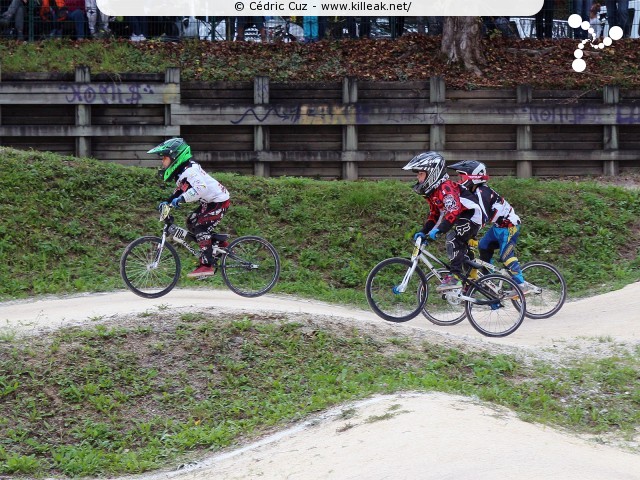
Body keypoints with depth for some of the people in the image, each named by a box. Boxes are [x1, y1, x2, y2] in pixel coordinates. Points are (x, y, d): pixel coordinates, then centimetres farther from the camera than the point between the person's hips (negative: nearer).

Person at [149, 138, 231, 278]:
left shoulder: (190, 170, -26)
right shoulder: (181, 172, 7)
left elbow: (200, 188, -41)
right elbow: (179, 190, 18)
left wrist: (180, 199, -40)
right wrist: (167, 202, 4)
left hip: (219, 201, -10)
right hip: (209, 201, 10)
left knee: (201, 228, -17)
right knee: (191, 222, 13)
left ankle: (207, 265, -18)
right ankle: (220, 244, 21)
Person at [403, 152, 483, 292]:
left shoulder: (445, 187, -26)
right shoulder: (431, 191, 7)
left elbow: (454, 210, -37)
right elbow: (434, 214, 13)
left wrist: (438, 230, -45)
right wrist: (423, 232, 2)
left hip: (471, 215, -11)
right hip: (462, 219, 11)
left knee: (453, 239, -26)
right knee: (460, 247, 16)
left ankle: (455, 277, -28)